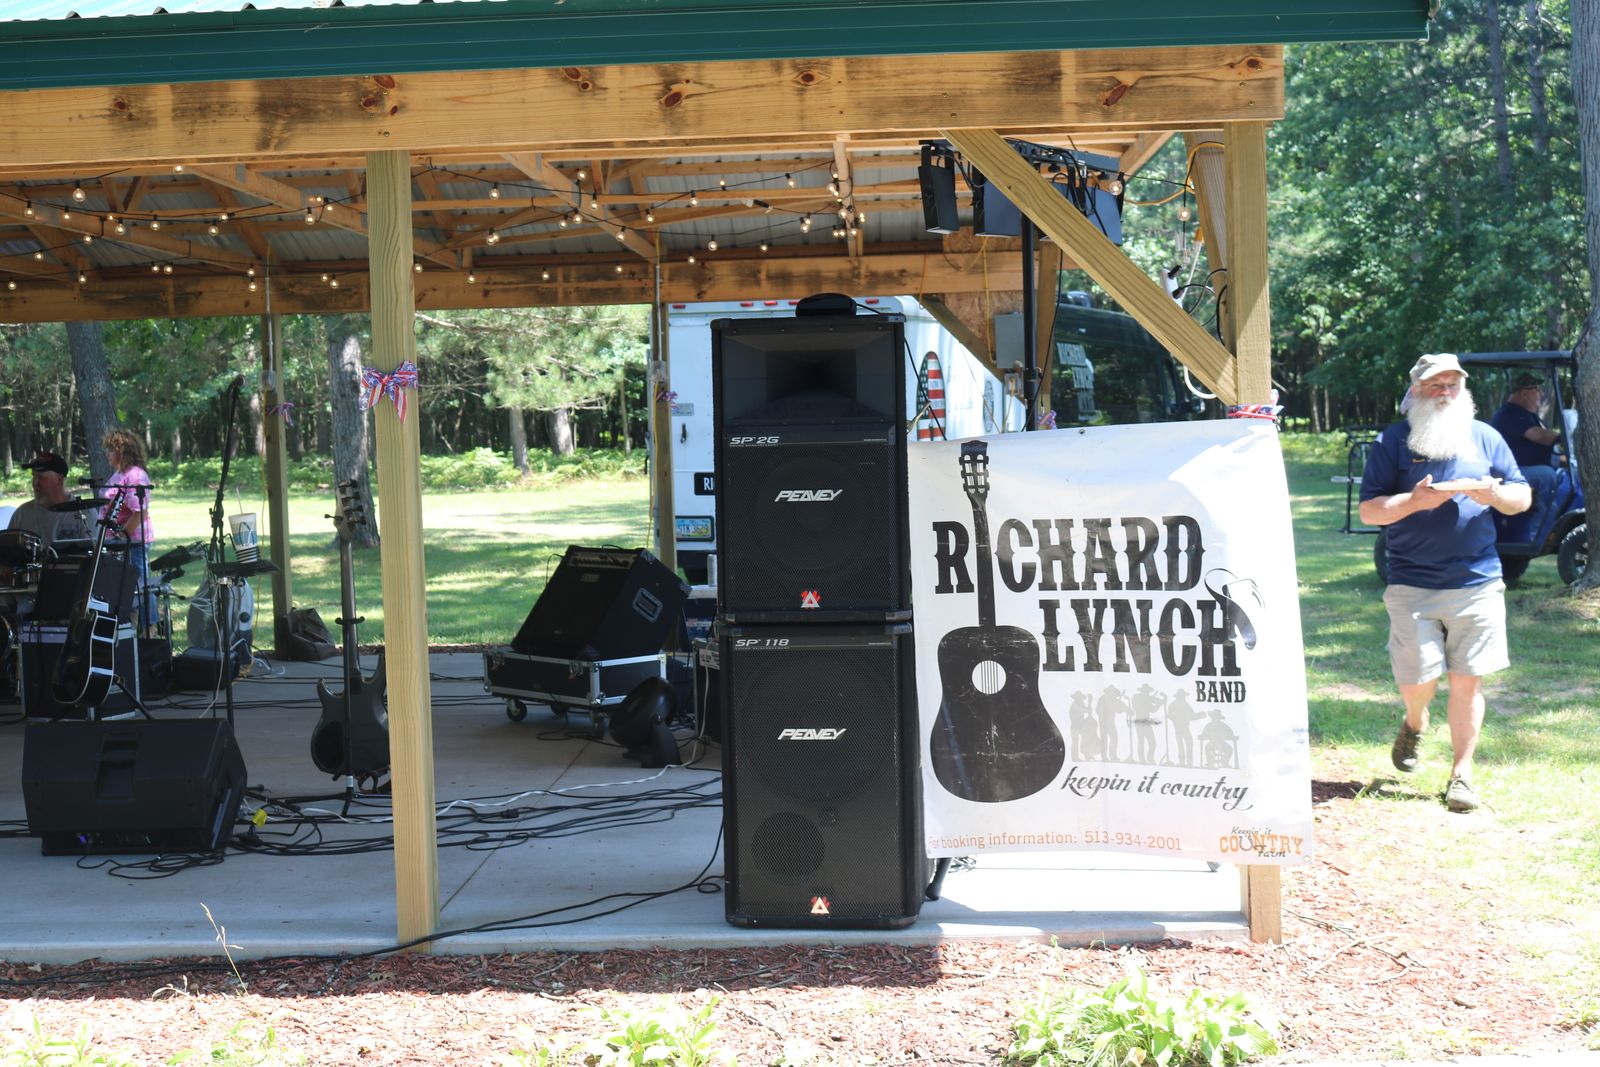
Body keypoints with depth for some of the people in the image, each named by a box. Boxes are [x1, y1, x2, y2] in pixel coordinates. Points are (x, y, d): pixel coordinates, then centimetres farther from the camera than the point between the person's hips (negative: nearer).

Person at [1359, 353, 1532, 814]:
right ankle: (1414, 723, 32)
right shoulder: (1393, 442, 3)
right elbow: (1369, 510, -2)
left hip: (1478, 583, 2)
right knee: (1417, 681, -3)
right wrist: (1415, 501, -20)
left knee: (1467, 681, 2)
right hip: (1412, 585, -2)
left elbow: (1522, 497, 12)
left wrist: (1496, 495, -10)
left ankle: (1462, 772, 14)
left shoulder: (1484, 437, 10)